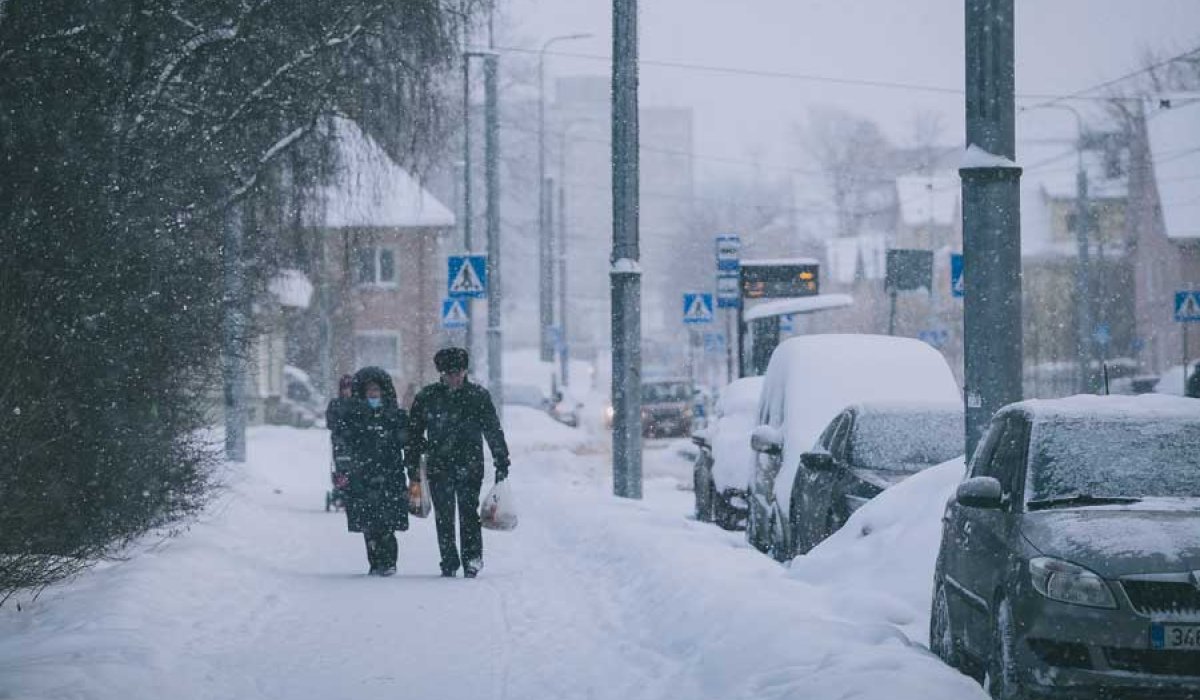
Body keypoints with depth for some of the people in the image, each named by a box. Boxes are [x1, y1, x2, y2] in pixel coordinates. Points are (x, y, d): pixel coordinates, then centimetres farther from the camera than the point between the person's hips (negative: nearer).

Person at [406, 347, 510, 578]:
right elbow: (414, 434, 11)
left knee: (468, 512, -9)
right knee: (443, 516, 2)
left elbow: (494, 431, 4)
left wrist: (502, 463, 1)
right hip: (438, 466, 2)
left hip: (470, 465, -2)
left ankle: (472, 559, -3)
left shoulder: (479, 396, 1)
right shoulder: (426, 397, 5)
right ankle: (449, 563, 8)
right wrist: (413, 467, 8)